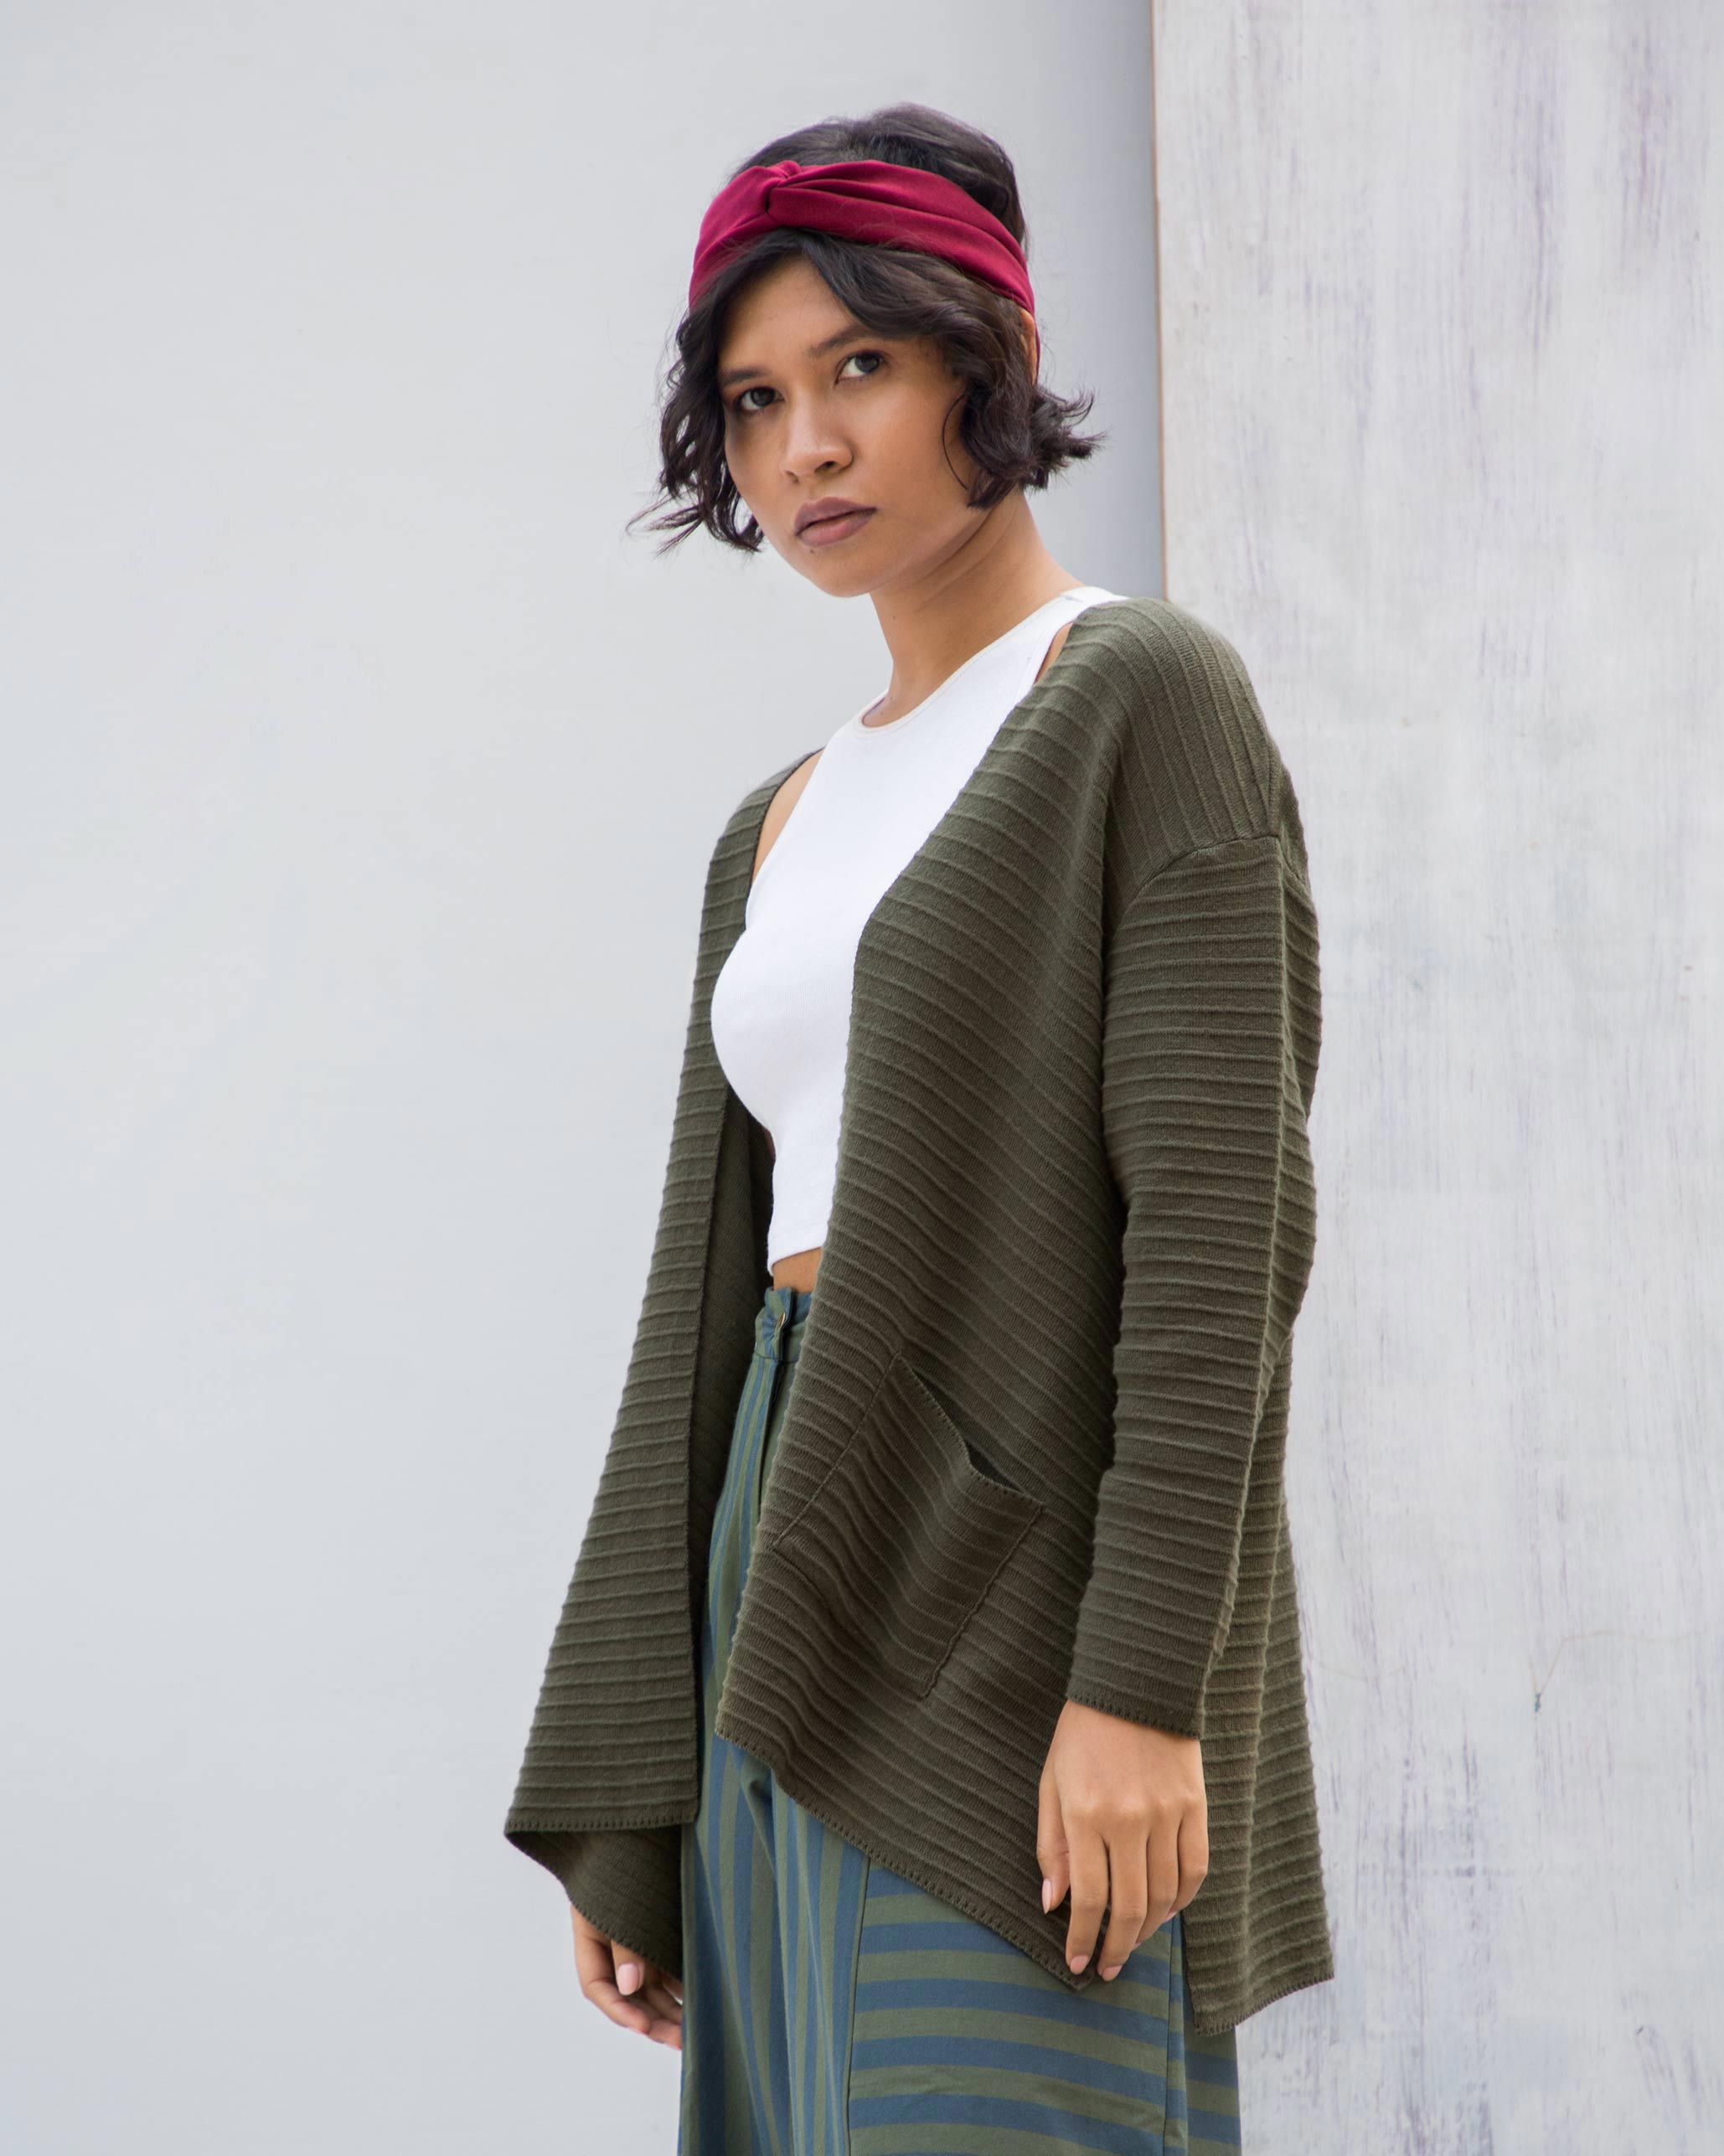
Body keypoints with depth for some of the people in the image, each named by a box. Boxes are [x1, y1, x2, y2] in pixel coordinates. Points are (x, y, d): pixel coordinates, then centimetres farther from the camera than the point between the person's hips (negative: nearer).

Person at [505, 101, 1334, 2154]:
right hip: (811, 1631, 8)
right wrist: (629, 1809, 13)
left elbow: (1216, 1210, -12)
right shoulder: (783, 832, 19)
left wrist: (1142, 1681, -21)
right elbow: (714, 1303, 16)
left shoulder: (1150, 697, -3)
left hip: (1027, 1593, -8)